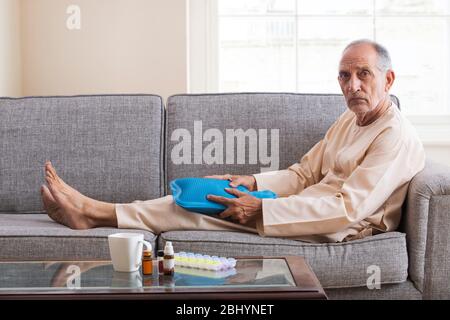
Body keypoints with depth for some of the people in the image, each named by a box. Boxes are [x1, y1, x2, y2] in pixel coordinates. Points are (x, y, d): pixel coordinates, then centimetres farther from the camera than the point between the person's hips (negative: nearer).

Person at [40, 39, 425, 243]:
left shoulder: (397, 136, -15)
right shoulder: (348, 120, 16)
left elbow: (349, 208, -25)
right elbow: (303, 175, 15)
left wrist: (261, 210, -27)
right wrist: (252, 183, -5)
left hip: (345, 229, -8)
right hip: (310, 208, 8)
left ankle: (96, 212, -10)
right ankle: (93, 211, -5)